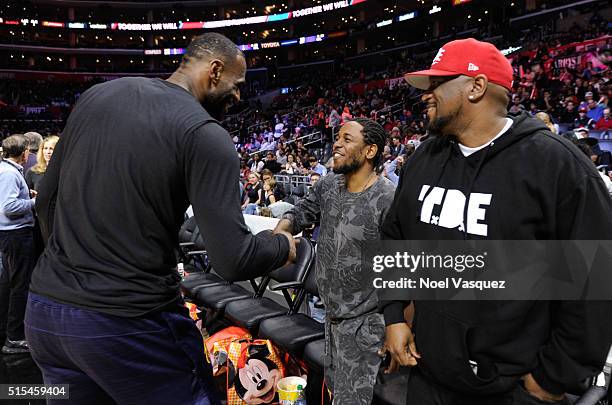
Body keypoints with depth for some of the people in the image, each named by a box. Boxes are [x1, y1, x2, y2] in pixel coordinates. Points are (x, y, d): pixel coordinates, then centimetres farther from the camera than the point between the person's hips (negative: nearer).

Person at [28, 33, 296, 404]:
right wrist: (284, 246, 1)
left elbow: (47, 199, 12)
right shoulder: (205, 134, -14)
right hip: (132, 324, -6)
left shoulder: (97, 95, 6)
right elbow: (234, 260, -19)